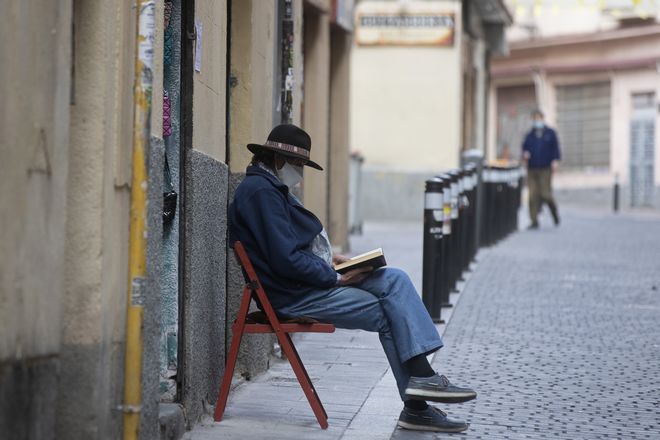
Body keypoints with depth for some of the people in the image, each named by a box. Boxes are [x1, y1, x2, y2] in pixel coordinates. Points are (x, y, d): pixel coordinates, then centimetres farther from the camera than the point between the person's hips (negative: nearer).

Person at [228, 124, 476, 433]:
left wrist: (328, 259, 10)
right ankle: (415, 407, 0)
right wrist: (336, 277, -14)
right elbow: (287, 260, -24)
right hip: (294, 297, -10)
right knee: (389, 314, -7)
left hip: (311, 281, 10)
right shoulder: (261, 192, -17)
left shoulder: (270, 188, 17)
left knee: (395, 279, -2)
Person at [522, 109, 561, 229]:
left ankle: (554, 210, 21)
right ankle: (534, 221, -1)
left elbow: (555, 148, 4)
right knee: (533, 195, -4)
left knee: (545, 194, -9)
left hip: (545, 169, -3)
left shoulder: (550, 133, 8)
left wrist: (555, 160, -9)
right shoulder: (530, 135, 15)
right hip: (532, 169, 3)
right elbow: (525, 148, 18)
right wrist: (525, 154, -4)